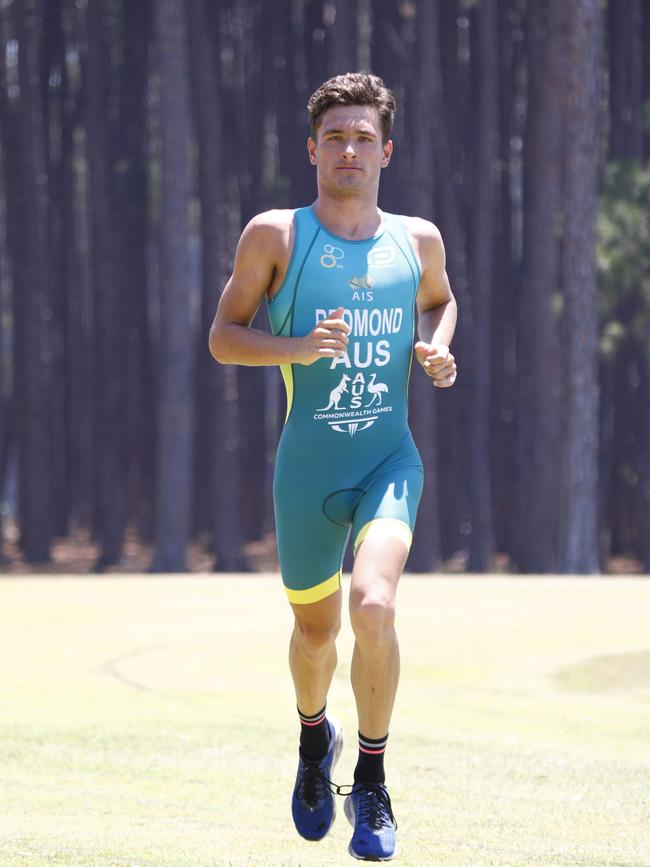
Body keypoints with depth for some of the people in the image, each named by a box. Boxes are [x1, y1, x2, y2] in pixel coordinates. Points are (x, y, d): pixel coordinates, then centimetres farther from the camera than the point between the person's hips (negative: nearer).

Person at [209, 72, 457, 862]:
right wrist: (297, 348, -19)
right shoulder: (275, 235, -3)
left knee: (373, 604, -25)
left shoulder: (418, 240, 4)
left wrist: (437, 350, 4)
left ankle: (371, 784, -9)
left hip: (389, 462, 0)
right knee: (315, 628, 14)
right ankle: (315, 736, 49)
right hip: (307, 470, 0)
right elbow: (222, 337, -1)